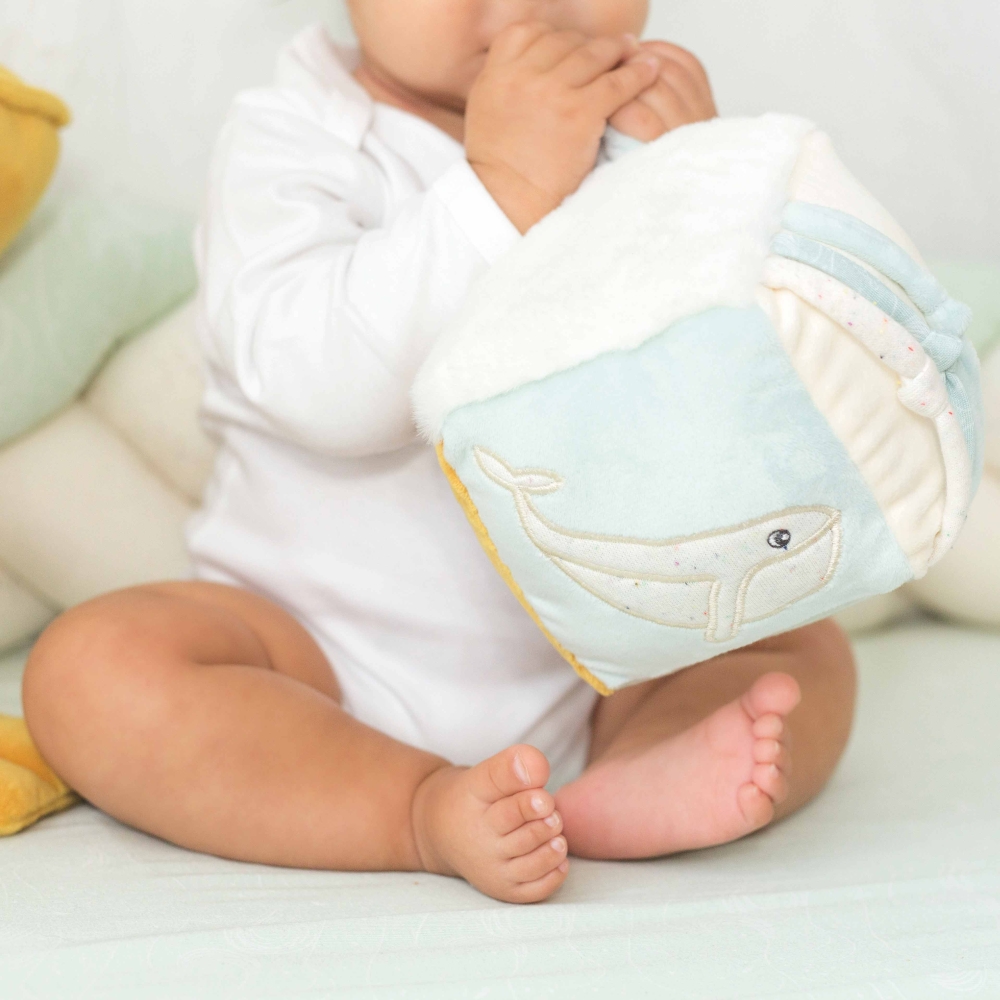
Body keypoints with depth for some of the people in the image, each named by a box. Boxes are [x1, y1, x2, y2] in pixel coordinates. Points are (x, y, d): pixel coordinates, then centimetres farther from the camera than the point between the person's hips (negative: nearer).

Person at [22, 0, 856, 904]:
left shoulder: (643, 131, 2)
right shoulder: (290, 144, -9)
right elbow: (323, 385, -28)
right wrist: (506, 186, -32)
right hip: (321, 671, -3)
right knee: (93, 668, -24)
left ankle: (643, 774, -30)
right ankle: (428, 811, -32)